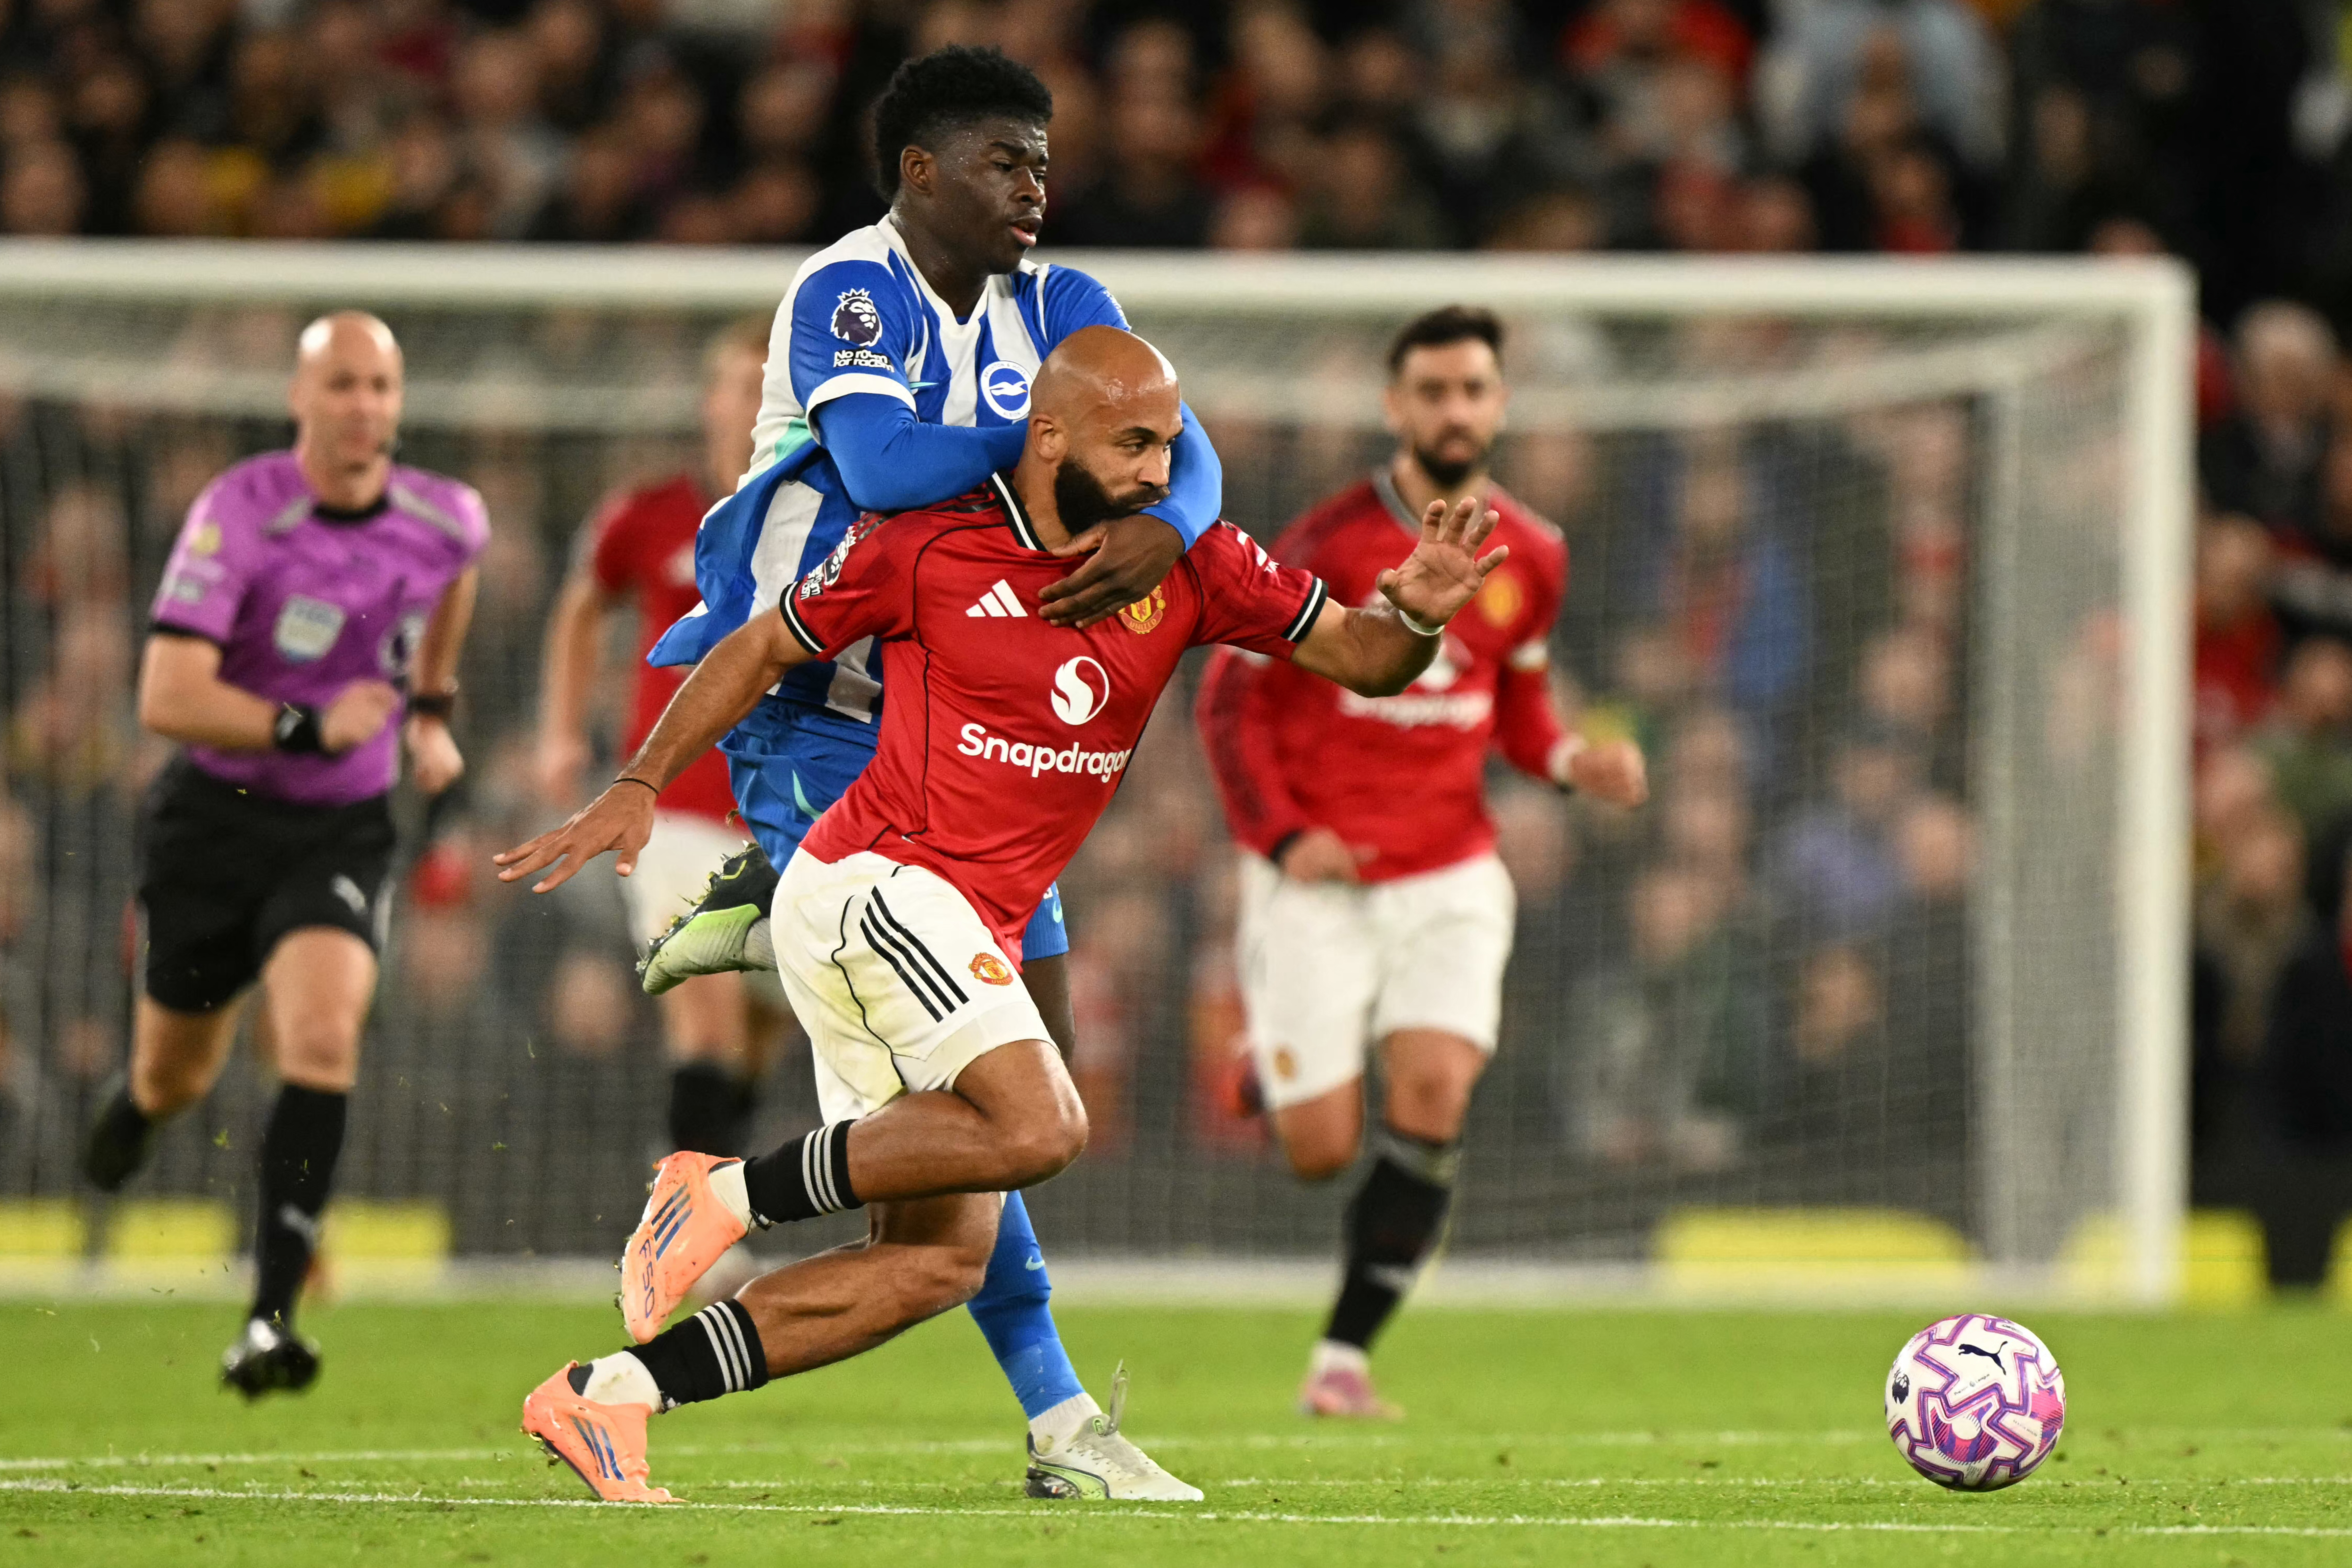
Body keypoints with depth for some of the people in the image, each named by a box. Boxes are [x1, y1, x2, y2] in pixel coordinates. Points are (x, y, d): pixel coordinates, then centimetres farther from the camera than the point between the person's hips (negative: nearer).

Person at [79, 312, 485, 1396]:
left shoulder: (448, 521, -5)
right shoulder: (237, 516, -19)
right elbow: (166, 699, -25)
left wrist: (432, 708, 20)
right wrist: (309, 729, -31)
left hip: (345, 829, 1)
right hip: (216, 819, -1)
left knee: (322, 1043, -23)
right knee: (176, 1079, 13)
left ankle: (268, 1324, -25)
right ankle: (135, 1105, 55)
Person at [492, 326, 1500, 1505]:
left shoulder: (1189, 568, 6)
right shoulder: (926, 548, -6)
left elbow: (1354, 657, 9)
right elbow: (761, 651, 5)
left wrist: (1414, 617, -14)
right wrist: (638, 787, 0)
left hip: (967, 938, 7)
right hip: (871, 886, -7)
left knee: (941, 1262, 2)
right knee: (1038, 1125, -28)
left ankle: (603, 1395, 3)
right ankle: (736, 1190, -14)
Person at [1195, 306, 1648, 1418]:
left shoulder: (1529, 556, 5)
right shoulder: (1330, 545, -10)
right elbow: (1232, 697, -4)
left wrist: (1574, 763, -3)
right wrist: (1280, 837, -16)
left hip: (1451, 877, 3)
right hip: (1320, 879, -3)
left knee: (1432, 1099, -18)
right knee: (1321, 1151, -5)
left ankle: (1343, 1357, -8)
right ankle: (1267, 1057, 34)